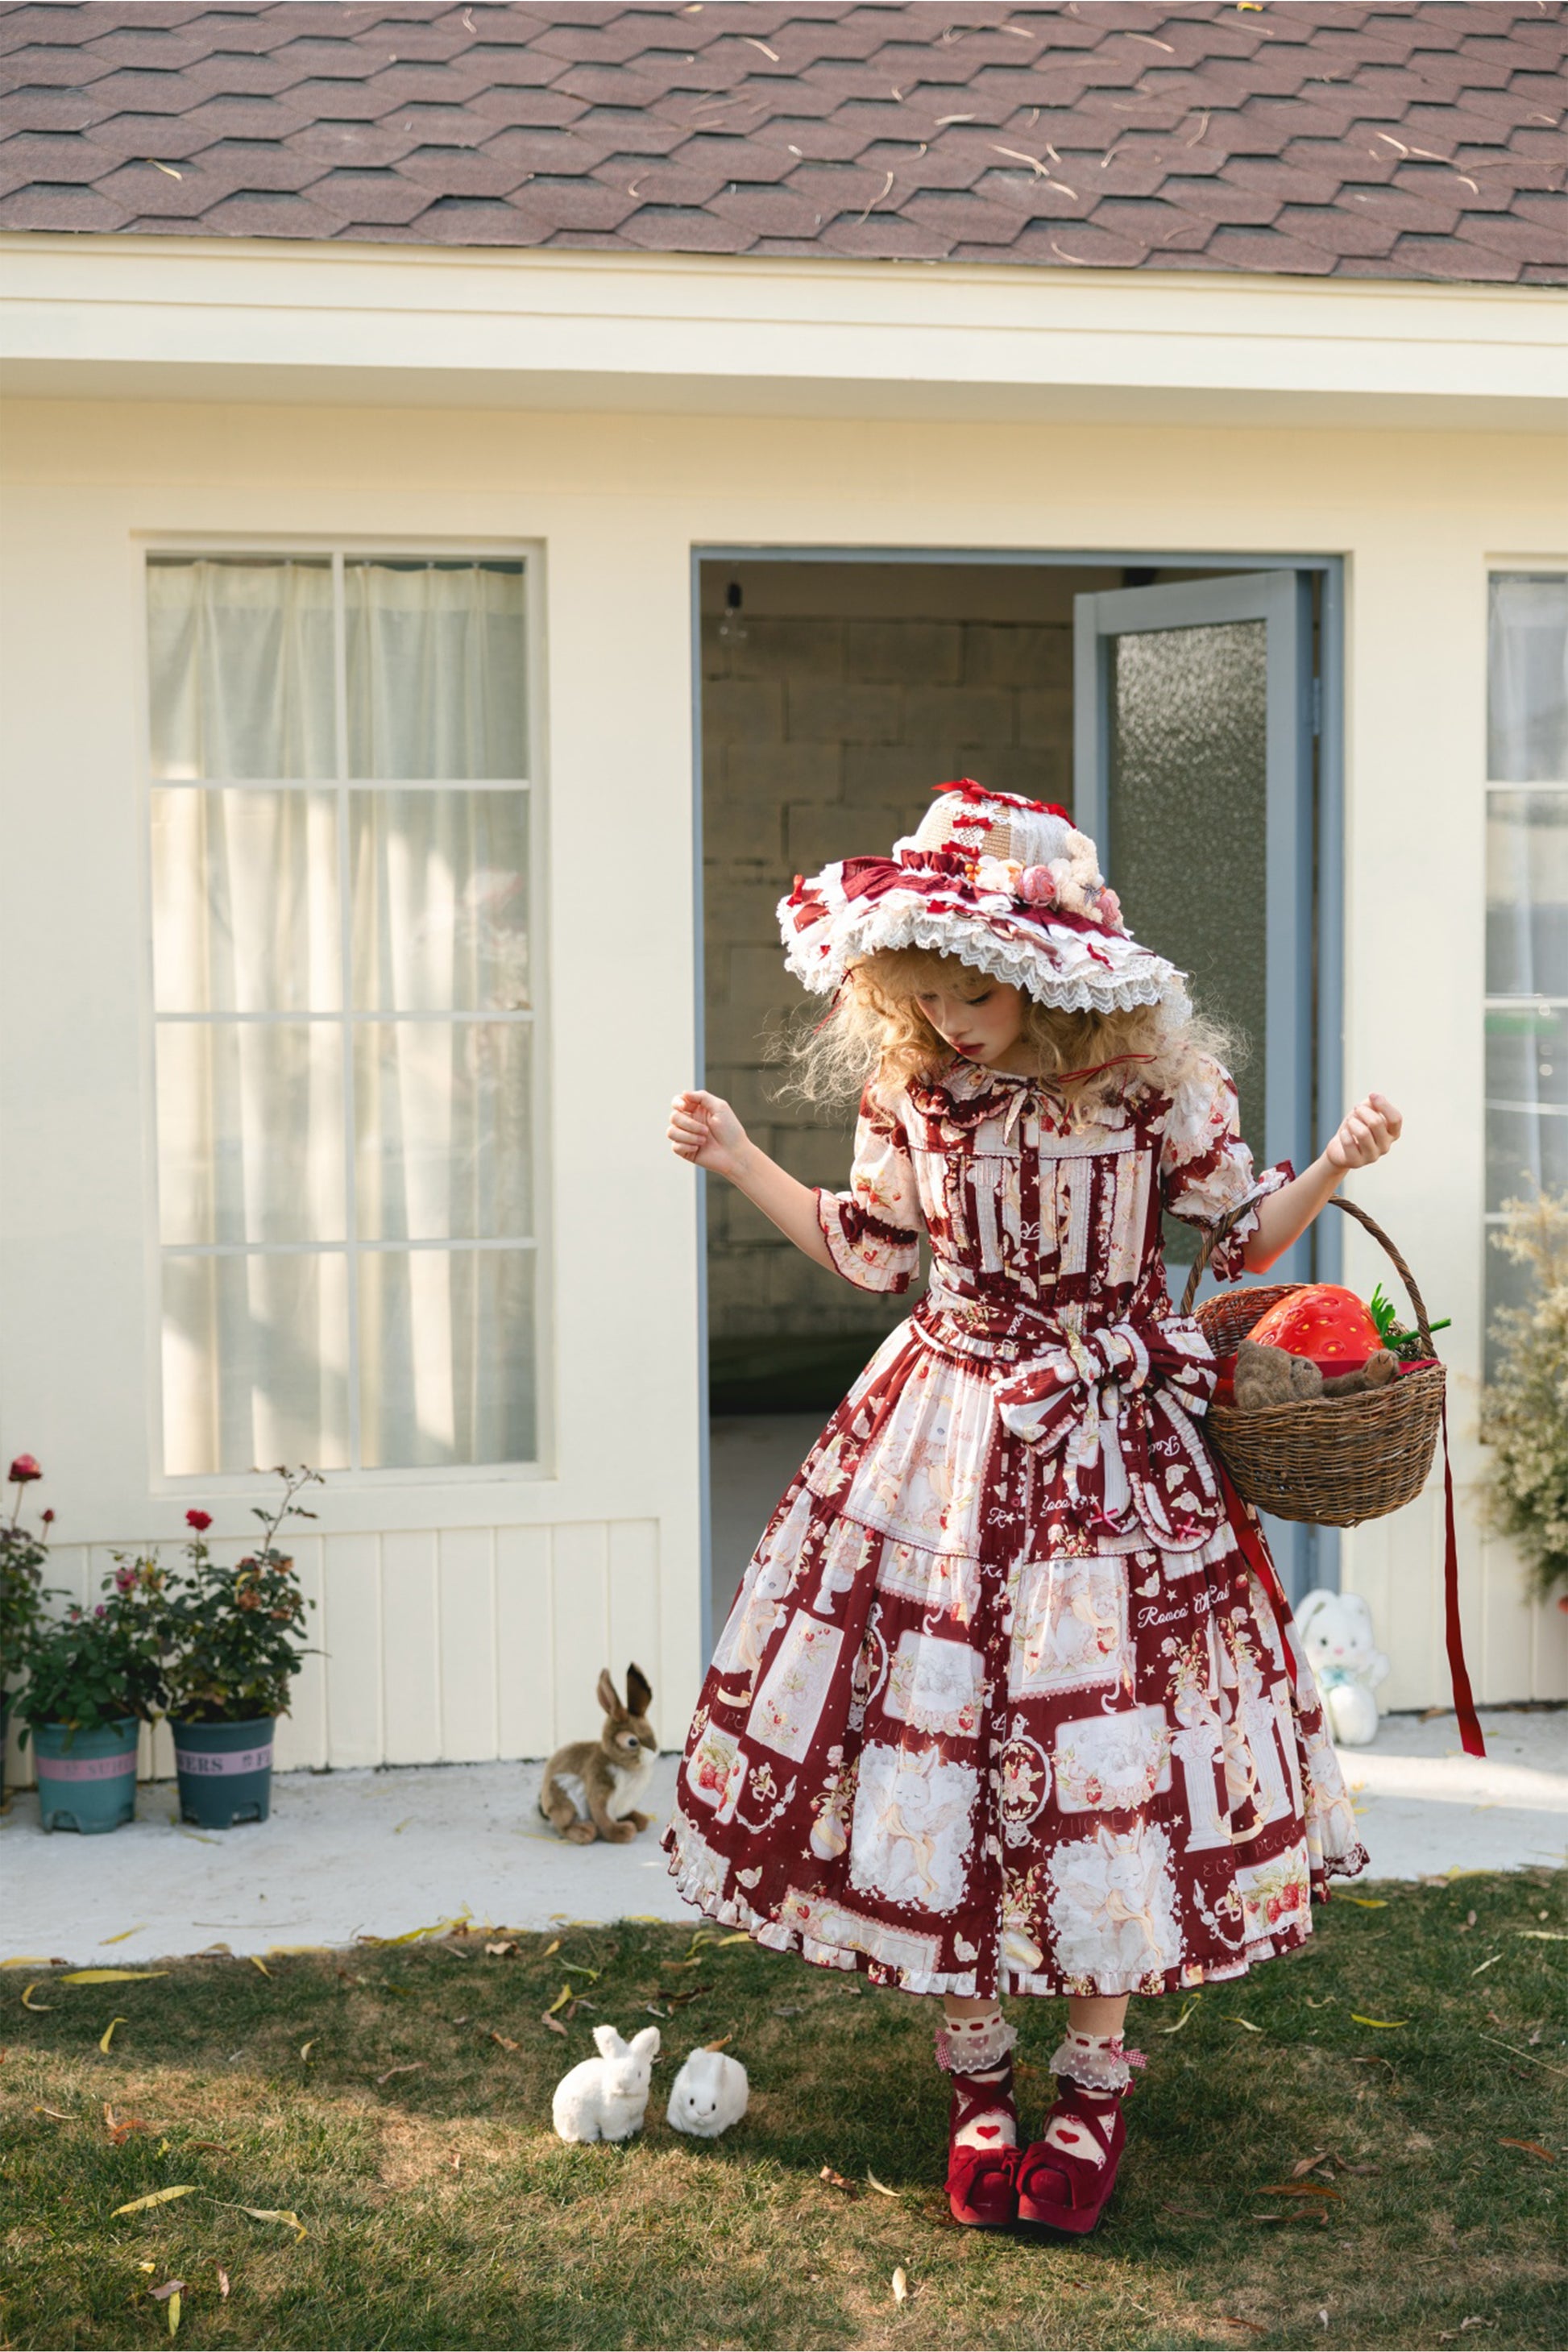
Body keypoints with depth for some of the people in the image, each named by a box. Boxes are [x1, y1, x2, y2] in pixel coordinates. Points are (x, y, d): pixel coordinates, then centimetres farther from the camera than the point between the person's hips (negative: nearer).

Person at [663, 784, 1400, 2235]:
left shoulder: (1153, 1086, -8)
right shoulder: (911, 1095, -1)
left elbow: (1245, 1234, 2)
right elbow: (867, 1251, 13)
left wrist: (1337, 1166, -15)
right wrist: (737, 1163, 8)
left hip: (1111, 1459, -2)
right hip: (947, 1451, 2)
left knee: (1105, 1740, 0)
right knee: (939, 1722, 2)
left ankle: (1097, 2071, 18)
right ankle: (974, 2062, 19)